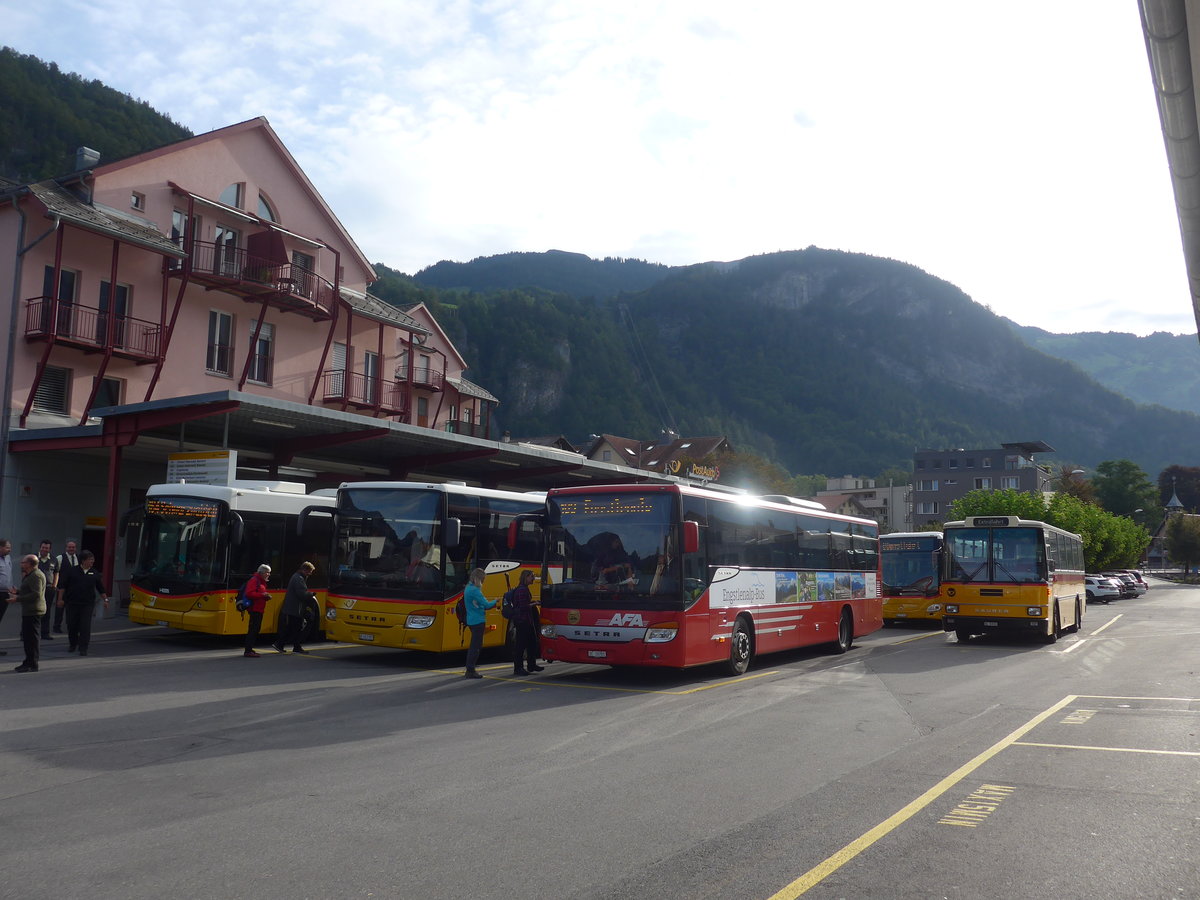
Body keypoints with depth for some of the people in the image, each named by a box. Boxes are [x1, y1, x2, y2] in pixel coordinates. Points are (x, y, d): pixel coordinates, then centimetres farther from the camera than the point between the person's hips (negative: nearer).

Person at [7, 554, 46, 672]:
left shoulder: (36, 576, -16)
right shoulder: (31, 575, 20)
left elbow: (36, 594, -24)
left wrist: (18, 599, -20)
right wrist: (18, 592, 16)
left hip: (33, 611, -11)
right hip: (29, 611, 11)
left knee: (32, 638, -7)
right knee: (27, 637, 16)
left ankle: (32, 665, -4)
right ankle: (29, 662, 23)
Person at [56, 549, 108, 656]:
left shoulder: (94, 573, 8)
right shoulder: (72, 571, 0)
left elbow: (101, 589, 14)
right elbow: (62, 585, 3)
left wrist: (105, 599, 8)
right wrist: (60, 599, -3)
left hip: (87, 604, 0)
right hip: (72, 603, 0)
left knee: (85, 627, -6)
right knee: (71, 625, 9)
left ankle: (83, 648, -1)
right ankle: (72, 645, 30)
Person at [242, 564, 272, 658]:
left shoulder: (262, 581, 20)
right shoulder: (254, 580, -11)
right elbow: (249, 593, -21)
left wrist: (267, 596, 9)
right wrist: (262, 595, -24)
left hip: (260, 609, 10)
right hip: (255, 609, -10)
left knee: (256, 629, 13)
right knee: (252, 629, -11)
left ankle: (250, 649, 19)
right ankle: (248, 651, -11)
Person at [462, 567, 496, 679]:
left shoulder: (468, 588, 13)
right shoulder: (474, 590, -18)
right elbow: (486, 604, -18)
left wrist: (493, 605, 10)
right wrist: (495, 602, 2)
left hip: (472, 620, 10)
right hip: (478, 621, -10)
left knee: (474, 645, 16)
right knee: (476, 646, -6)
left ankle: (469, 670, 21)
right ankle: (470, 671, -4)